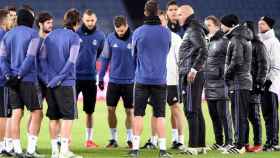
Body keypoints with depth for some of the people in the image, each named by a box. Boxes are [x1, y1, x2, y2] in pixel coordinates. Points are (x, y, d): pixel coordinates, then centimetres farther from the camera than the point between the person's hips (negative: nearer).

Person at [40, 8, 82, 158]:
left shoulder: (50, 36, 11)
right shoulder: (74, 38, -6)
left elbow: (42, 57, 4)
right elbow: (71, 61, -15)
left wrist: (47, 76, -1)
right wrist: (59, 78, -12)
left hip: (50, 83, 5)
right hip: (66, 83, -5)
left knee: (54, 117, 11)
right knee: (68, 116, -1)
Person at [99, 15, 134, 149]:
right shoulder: (110, 38, -2)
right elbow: (105, 58, 5)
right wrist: (101, 77, 4)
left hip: (129, 81, -2)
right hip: (113, 80, 2)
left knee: (129, 111, 5)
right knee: (111, 109, 2)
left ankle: (130, 139, 16)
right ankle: (113, 139, 13)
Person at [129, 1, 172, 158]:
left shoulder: (138, 32, -5)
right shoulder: (167, 32, -2)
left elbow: (134, 55, 8)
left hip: (142, 79, -1)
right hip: (160, 79, 1)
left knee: (138, 114, 4)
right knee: (160, 115, 5)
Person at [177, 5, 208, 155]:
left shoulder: (194, 30, -11)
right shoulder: (189, 30, 20)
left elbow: (203, 51, -22)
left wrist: (194, 69, -26)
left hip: (191, 76, -10)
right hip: (189, 75, 10)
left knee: (191, 111, -10)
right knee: (197, 112, 11)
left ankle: (193, 146, -11)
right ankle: (200, 145, 14)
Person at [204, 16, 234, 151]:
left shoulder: (223, 41, -8)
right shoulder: (206, 42, 17)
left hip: (220, 84, -8)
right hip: (209, 86, 8)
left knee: (223, 114, -6)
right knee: (214, 115, 11)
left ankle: (229, 141, -2)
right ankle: (219, 142, 17)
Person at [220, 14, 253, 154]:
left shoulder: (236, 39, -13)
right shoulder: (244, 39, 17)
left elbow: (237, 61, -22)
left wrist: (227, 74, -9)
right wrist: (229, 75, 15)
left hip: (238, 83, -10)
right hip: (245, 81, 10)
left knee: (239, 115, -8)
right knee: (240, 115, 13)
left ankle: (239, 145, -8)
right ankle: (241, 143, 16)